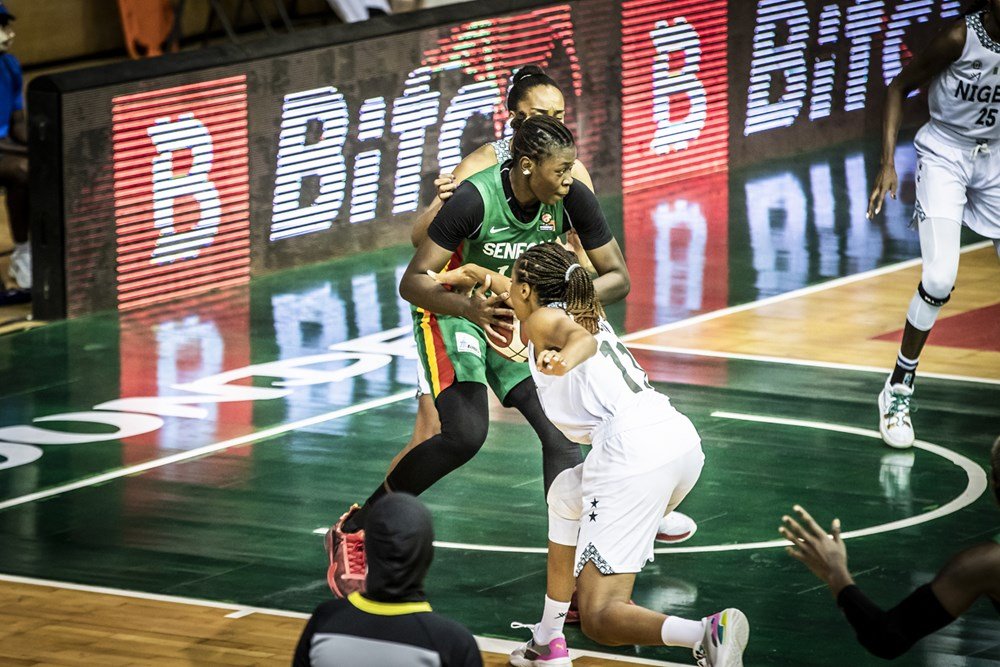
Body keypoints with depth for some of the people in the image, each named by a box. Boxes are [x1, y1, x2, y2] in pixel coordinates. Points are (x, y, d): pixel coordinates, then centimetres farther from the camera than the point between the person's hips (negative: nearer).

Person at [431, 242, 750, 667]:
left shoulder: (542, 321, 7)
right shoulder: (585, 310, 30)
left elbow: (582, 338, -16)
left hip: (634, 453, -9)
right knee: (566, 494, 37)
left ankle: (709, 633, -37)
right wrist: (481, 277, 66)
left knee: (600, 619, -10)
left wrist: (565, 358, -37)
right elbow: (531, 295, 51)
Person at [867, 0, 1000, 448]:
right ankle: (899, 387, -3)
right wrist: (888, 163, -15)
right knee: (940, 278, -18)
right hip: (944, 155, -4)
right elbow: (900, 88, -10)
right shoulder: (960, 38, -21)